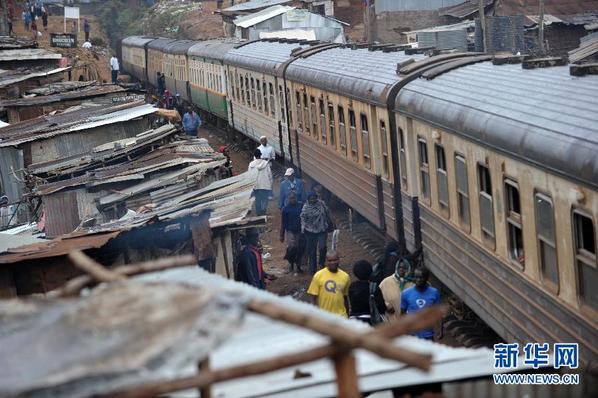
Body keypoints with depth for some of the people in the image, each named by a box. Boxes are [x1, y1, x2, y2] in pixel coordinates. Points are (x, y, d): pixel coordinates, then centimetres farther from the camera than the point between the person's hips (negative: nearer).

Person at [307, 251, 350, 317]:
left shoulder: (345, 276, 4)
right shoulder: (319, 275, -6)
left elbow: (345, 297, 13)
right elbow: (312, 297, -5)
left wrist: (347, 314, 14)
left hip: (340, 316, 2)